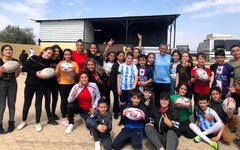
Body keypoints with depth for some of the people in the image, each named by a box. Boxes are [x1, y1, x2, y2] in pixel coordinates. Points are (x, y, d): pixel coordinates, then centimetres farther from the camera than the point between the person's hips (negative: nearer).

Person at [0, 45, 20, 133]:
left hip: (12, 84, 2)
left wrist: (17, 68, -17)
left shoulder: (15, 61, -1)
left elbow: (16, 75, 1)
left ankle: (11, 123, 21)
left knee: (11, 104, 8)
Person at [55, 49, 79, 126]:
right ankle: (64, 118, 11)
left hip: (72, 84, 2)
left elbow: (77, 75, 2)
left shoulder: (74, 63, 1)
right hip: (62, 84, -1)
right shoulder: (61, 63, -2)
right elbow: (56, 75, -1)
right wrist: (58, 68, -18)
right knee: (64, 100, -1)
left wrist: (74, 71, -17)